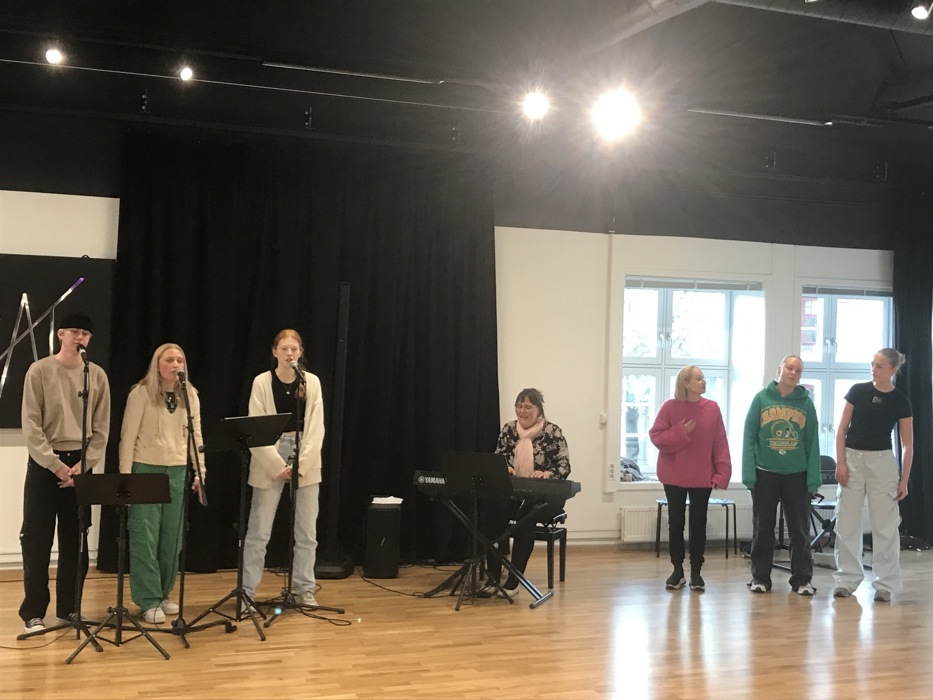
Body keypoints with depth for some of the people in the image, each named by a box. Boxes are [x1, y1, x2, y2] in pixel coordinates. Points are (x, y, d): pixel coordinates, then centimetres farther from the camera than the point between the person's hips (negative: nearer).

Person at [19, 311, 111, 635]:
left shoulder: (97, 375, 4)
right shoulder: (40, 371, -3)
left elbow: (101, 428, 4)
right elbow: (31, 425, -8)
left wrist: (83, 464, -9)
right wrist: (55, 464, -15)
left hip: (80, 464, 3)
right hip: (44, 463, -3)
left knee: (75, 541, 7)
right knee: (37, 540, -1)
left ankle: (69, 609, 16)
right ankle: (33, 613, 7)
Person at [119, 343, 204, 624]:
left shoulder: (190, 395, 8)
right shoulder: (141, 393, -4)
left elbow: (196, 436, 10)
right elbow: (128, 436, -4)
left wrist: (199, 472, 5)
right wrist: (125, 474, -8)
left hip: (178, 471, 4)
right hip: (146, 469, -4)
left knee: (172, 537, 7)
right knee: (145, 537, -4)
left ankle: (163, 594, 20)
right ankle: (149, 601, 2)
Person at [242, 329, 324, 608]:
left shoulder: (312, 382, 2)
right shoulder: (262, 382, -3)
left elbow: (316, 428, -1)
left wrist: (301, 465, -11)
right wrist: (278, 466, -13)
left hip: (306, 461, 2)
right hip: (270, 459, -2)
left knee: (307, 531, 6)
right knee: (259, 531, 0)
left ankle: (305, 589, 17)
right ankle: (247, 591, 8)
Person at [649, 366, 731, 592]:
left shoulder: (712, 408, -2)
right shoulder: (670, 407, -5)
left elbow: (720, 444, -2)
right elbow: (655, 436, -6)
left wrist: (722, 474, -9)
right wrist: (680, 432, -19)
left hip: (702, 478, 1)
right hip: (674, 476, -1)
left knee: (698, 524, 5)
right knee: (675, 522, 7)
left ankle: (696, 572, 15)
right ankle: (677, 571, 17)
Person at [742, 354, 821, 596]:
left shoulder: (806, 403, 3)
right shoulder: (761, 399, -1)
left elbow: (812, 443, 2)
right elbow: (749, 438, -3)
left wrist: (813, 477, -5)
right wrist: (748, 473, -10)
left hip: (797, 474, 1)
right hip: (765, 473, -1)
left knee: (800, 529, 5)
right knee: (763, 528, 8)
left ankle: (802, 579, 14)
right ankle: (760, 577, 17)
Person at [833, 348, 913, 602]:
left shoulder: (900, 402, 0)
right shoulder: (858, 391, 1)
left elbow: (907, 445, 2)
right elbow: (842, 429, 3)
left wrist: (904, 480, -2)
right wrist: (840, 462, -6)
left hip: (882, 461, -1)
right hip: (852, 458, 1)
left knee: (885, 524, 1)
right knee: (847, 523, 4)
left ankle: (885, 584, 11)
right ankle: (847, 579, 14)